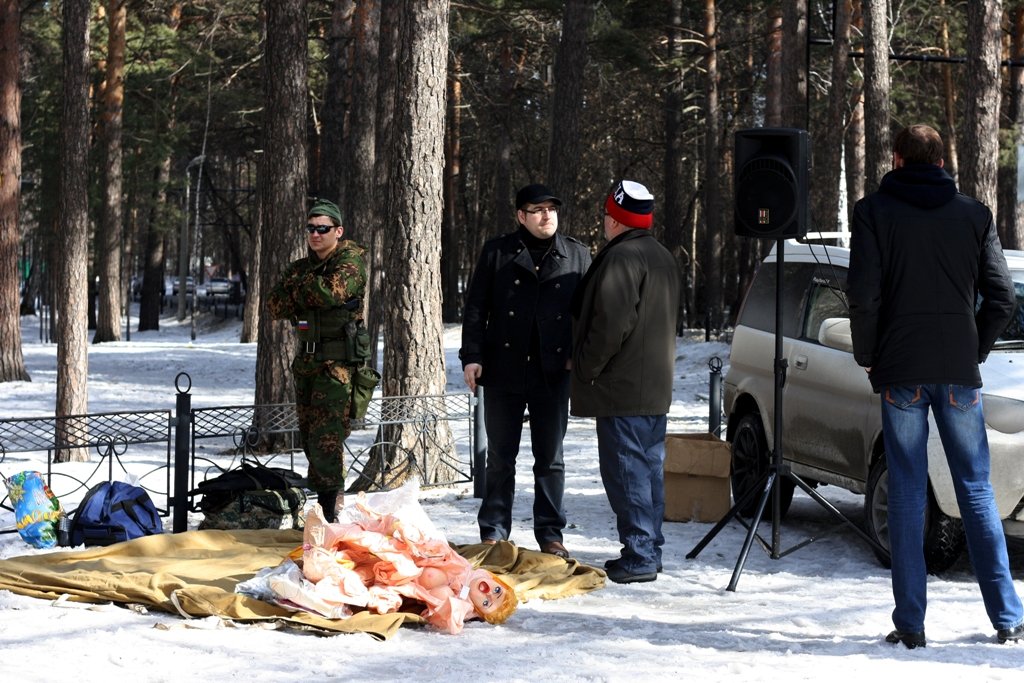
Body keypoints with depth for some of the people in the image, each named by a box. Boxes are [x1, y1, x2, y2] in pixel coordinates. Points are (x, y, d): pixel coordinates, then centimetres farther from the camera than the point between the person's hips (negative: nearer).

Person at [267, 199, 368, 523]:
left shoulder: (351, 259, -3)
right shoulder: (300, 267, 17)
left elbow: (332, 291, -21)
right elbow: (276, 306, 5)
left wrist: (299, 285, -3)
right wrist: (309, 291, -10)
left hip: (337, 364, -7)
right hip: (306, 362, 7)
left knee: (327, 438, -15)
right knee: (310, 437, 8)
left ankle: (328, 512, -14)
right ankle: (322, 503, 15)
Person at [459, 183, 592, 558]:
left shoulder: (577, 256, 6)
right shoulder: (498, 252, 3)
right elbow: (475, 307, 3)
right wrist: (472, 356, -5)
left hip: (553, 374, 1)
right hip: (503, 372, -1)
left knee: (550, 458, 7)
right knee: (500, 457, 7)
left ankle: (550, 535, 15)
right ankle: (494, 533, 15)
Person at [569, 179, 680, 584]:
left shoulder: (620, 259, -16)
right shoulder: (663, 258, 17)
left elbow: (610, 325, -22)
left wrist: (586, 367, -10)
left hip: (621, 389, -10)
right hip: (656, 388, 10)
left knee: (626, 470, -8)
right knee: (650, 467, 13)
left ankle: (638, 555, -9)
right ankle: (650, 549, 18)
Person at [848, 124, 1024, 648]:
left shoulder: (874, 212, -1)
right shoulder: (973, 215, 6)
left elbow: (863, 293, -9)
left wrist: (868, 356, 4)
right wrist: (974, 349, 14)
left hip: (900, 371, -2)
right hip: (959, 372, 2)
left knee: (907, 495, 2)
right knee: (976, 491, 8)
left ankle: (910, 624, 1)